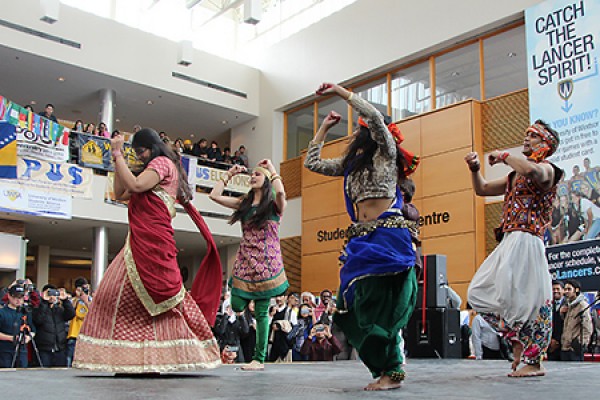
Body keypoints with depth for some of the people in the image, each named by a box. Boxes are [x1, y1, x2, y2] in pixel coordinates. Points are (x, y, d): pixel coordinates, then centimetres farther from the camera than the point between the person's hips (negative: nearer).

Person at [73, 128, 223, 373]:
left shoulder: (162, 162, 0)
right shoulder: (152, 169, 29)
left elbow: (135, 185, -17)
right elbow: (120, 193, 25)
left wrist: (118, 155, -8)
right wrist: (117, 159, 18)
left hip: (152, 240, -10)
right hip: (140, 240, 10)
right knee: (123, 294, 4)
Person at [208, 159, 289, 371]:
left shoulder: (274, 205, 1)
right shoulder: (244, 204, 14)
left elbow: (281, 191, -24)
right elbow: (215, 195, 9)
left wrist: (271, 169, -9)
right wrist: (230, 174, 12)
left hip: (266, 263, -5)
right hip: (244, 262, 5)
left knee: (261, 312, -2)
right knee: (237, 306, -1)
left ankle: (259, 359, 6)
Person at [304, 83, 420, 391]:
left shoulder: (385, 152, 4)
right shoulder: (350, 163, 23)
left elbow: (376, 117, -13)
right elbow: (312, 163, 26)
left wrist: (341, 92, -5)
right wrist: (324, 128, 27)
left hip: (387, 236, -7)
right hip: (361, 241, 8)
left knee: (376, 307, -12)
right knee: (350, 308, 1)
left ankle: (392, 372, -2)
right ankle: (383, 369, 9)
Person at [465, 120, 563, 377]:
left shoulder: (547, 169, -1)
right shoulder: (515, 176, 24)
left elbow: (531, 170, -27)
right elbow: (482, 189, 29)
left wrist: (505, 156, -12)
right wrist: (475, 169, 11)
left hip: (526, 241, -9)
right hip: (508, 242, 9)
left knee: (524, 298, -10)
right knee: (478, 293, 7)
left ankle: (534, 362, -2)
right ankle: (518, 338, 15)